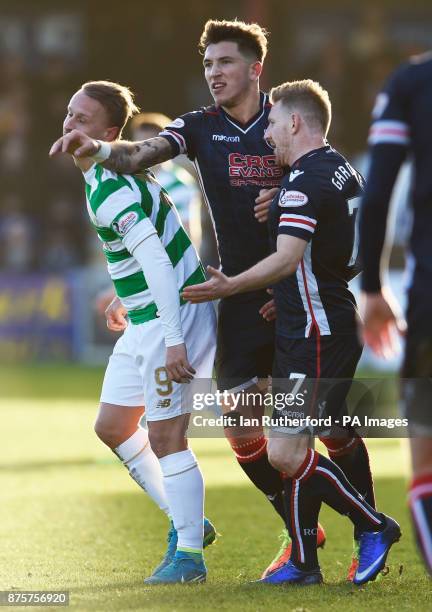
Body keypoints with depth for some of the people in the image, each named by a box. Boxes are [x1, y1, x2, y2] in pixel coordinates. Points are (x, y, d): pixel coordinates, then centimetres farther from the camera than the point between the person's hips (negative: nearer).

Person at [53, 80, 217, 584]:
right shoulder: (105, 174, 9)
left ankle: (188, 555, 3)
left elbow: (157, 262, -29)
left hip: (171, 318, -11)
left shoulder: (110, 192, -23)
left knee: (164, 437, -6)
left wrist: (174, 339, -30)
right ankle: (186, 520, 26)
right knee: (112, 427, 15)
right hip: (144, 323, 11)